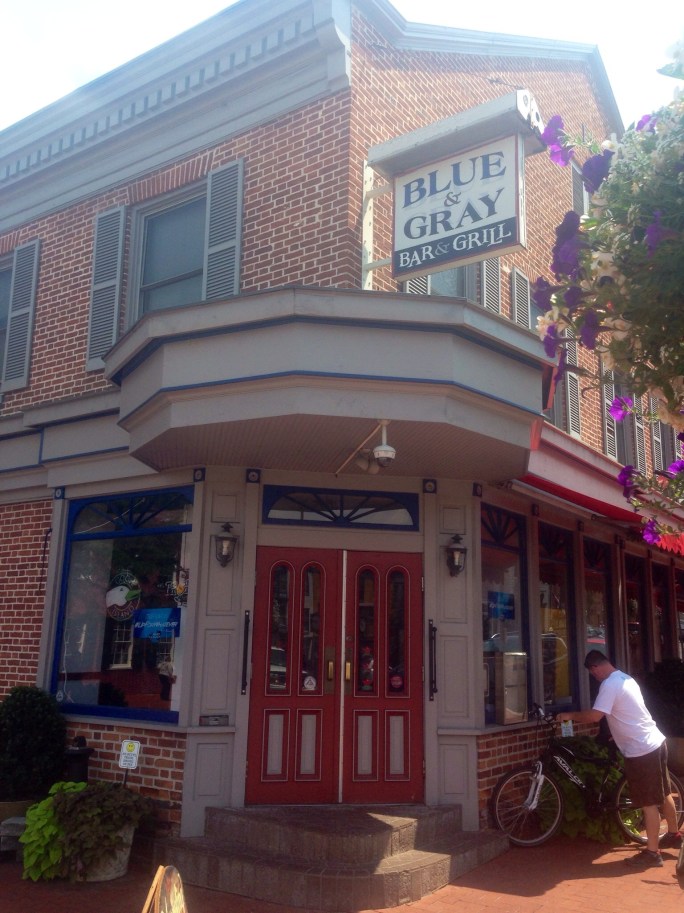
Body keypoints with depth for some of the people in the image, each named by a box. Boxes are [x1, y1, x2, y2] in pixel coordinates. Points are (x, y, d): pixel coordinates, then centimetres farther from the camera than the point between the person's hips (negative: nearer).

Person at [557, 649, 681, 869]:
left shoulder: (609, 684, -20)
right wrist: (616, 735, 29)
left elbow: (594, 716, -26)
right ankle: (674, 835, 39)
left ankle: (652, 852, 8)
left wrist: (570, 715, -12)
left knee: (649, 802, -1)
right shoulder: (625, 678, 11)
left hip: (642, 751, -10)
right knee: (663, 794, 23)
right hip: (655, 742, 10)